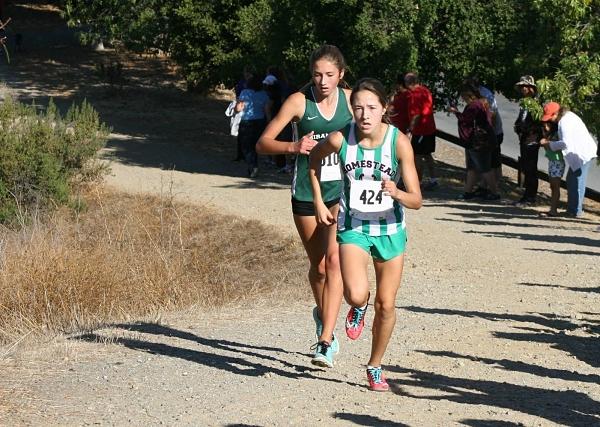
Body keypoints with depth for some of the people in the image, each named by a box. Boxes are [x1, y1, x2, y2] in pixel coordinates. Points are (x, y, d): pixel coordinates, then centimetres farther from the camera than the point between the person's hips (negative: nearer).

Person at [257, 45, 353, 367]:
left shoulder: (350, 99, 0)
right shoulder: (299, 101, -7)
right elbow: (263, 144, -10)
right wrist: (293, 147, -28)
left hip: (342, 190, 0)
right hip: (306, 192, 0)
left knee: (334, 259, -17)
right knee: (318, 266, 11)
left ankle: (325, 343, -20)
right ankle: (322, 315, 42)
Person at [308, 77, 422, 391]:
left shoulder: (399, 142, -19)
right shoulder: (340, 139, -16)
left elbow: (416, 201, -17)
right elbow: (315, 158, 9)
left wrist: (396, 193, -38)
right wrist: (319, 203, 6)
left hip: (390, 230, 1)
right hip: (352, 227, 0)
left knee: (386, 305, 7)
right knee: (356, 294, -24)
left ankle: (375, 367, 29)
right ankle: (358, 308, 15)